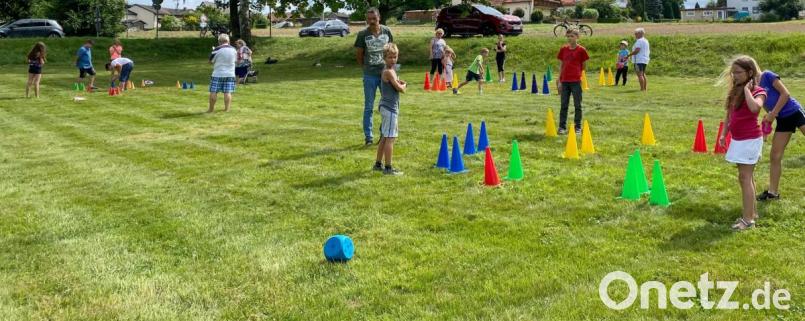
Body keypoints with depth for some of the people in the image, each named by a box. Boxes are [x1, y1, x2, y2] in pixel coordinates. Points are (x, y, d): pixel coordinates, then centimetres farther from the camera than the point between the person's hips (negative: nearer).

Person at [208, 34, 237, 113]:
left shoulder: (217, 49, -9)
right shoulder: (233, 49, 6)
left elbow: (211, 61, -1)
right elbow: (236, 59, 21)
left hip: (218, 74, -4)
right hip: (230, 74, 4)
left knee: (213, 92, 4)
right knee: (228, 92, 3)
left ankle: (211, 109, 9)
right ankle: (227, 108, 3)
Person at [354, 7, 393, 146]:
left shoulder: (387, 31, -2)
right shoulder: (363, 34, -8)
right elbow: (358, 54, 2)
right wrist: (366, 67, 6)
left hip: (386, 72, 2)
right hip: (370, 75, -2)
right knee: (368, 107, 4)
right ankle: (368, 136, 12)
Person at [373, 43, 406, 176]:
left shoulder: (387, 70, 12)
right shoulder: (389, 72, -17)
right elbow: (400, 89, -18)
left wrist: (399, 83, 0)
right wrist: (403, 85, 4)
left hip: (387, 107, 10)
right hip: (390, 108, -10)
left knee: (385, 137, 18)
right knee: (390, 138, -7)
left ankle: (378, 164, 26)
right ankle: (388, 168, -4)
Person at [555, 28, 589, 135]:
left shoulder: (581, 50, -3)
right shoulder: (563, 49, 7)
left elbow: (584, 65, 4)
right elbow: (561, 65, 10)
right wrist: (559, 80, 6)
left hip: (576, 81, -3)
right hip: (564, 81, 3)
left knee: (577, 105, 3)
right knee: (563, 105, 6)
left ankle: (578, 127, 11)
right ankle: (562, 127, 11)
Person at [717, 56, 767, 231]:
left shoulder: (758, 91, -13)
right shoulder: (735, 91, 8)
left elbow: (755, 107, -36)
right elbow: (729, 114, 16)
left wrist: (747, 88, -24)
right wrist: (724, 134, 11)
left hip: (750, 140, -8)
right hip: (737, 139, 8)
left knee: (745, 177, -9)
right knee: (746, 177, 14)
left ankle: (748, 219, -6)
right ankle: (751, 212, 25)